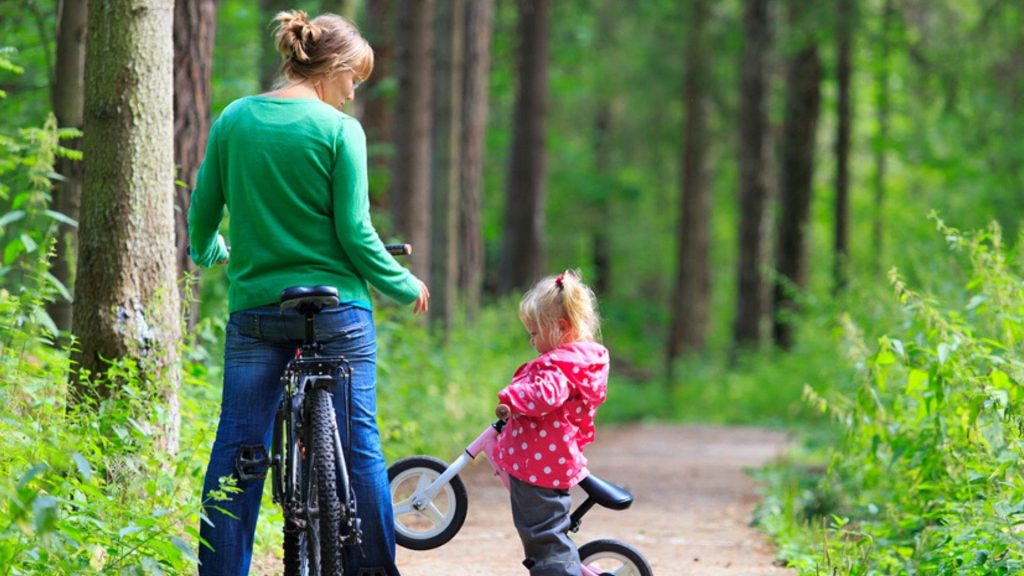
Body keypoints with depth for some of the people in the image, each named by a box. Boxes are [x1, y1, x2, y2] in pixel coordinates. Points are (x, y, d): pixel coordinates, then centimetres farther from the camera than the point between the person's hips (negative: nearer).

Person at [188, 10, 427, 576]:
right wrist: (406, 287, 5)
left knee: (237, 449, 6)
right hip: (336, 309, -3)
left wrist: (206, 252, 31)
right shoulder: (340, 130, -8)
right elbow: (355, 232, -9)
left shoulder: (233, 120, 3)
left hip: (253, 309, 3)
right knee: (358, 444, 6)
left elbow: (202, 212, 9)